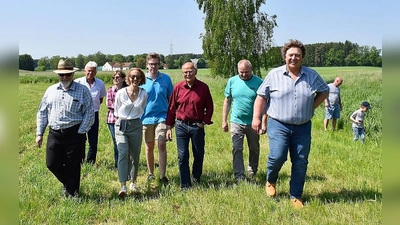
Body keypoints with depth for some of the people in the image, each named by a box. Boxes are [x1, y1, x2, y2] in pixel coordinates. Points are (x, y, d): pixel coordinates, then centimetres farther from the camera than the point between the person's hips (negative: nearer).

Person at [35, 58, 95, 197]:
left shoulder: (82, 91, -1)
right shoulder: (51, 90, 11)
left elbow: (89, 113, -3)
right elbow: (42, 113, 14)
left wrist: (80, 132, -9)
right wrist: (39, 133, 8)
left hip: (75, 134, -4)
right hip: (54, 134, 4)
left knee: (72, 166, 4)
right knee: (52, 164, 6)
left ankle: (71, 193, 22)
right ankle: (67, 183, 34)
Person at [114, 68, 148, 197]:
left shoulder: (144, 94, -1)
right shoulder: (121, 93, -6)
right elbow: (116, 111, 9)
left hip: (136, 125, 2)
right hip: (121, 125, -2)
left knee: (135, 156, 9)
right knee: (123, 153, -16)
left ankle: (133, 182, 26)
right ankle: (123, 186, -16)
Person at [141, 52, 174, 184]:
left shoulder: (166, 78, 1)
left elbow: (171, 98, 7)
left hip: (162, 117, -1)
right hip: (146, 118, 1)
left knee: (161, 145, -11)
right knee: (149, 147, 12)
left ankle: (163, 176, -4)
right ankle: (151, 173, 28)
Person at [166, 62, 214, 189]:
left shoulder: (203, 87, -2)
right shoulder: (178, 88, -1)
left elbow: (209, 107, 6)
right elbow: (171, 108, 3)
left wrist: (205, 122, -4)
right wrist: (169, 127, 1)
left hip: (197, 126, 0)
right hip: (181, 126, 0)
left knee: (199, 155, 12)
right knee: (182, 157, 3)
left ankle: (196, 179, 36)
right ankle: (185, 185, 14)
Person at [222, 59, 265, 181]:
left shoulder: (259, 82, -7)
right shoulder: (232, 81, -1)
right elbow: (227, 101, 5)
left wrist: (264, 122, -11)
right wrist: (224, 121, 3)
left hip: (253, 122, 0)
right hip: (236, 121, 1)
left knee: (254, 149, 16)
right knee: (237, 149, -1)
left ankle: (252, 170, 37)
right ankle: (239, 176, 6)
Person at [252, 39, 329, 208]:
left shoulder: (312, 75, 5)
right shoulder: (274, 75, -1)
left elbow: (324, 91, 19)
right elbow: (261, 97, 2)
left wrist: (312, 106, 6)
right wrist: (256, 118, -6)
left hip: (303, 127, 3)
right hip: (278, 125, -2)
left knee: (300, 163, 6)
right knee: (277, 157, -15)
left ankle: (296, 196, 22)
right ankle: (271, 181, 18)